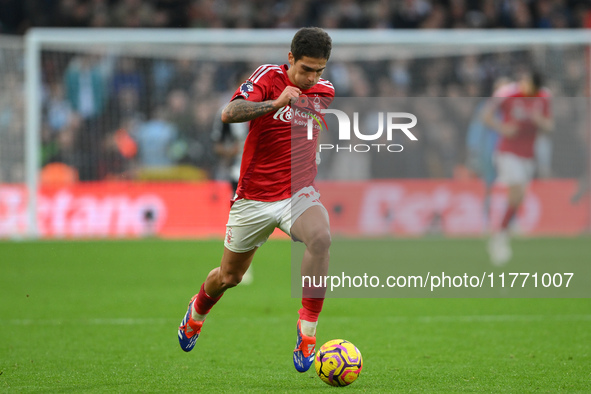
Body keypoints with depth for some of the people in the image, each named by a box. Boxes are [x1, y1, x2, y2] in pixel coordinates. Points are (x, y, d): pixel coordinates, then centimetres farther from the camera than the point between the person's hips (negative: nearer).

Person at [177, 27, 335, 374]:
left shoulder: (325, 92, 1)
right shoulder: (268, 77, -12)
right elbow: (229, 114, -30)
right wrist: (275, 103, -41)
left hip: (299, 194, 2)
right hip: (254, 198, -1)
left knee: (320, 238, -33)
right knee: (229, 277, 13)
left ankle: (307, 334, -27)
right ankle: (197, 311, 50)